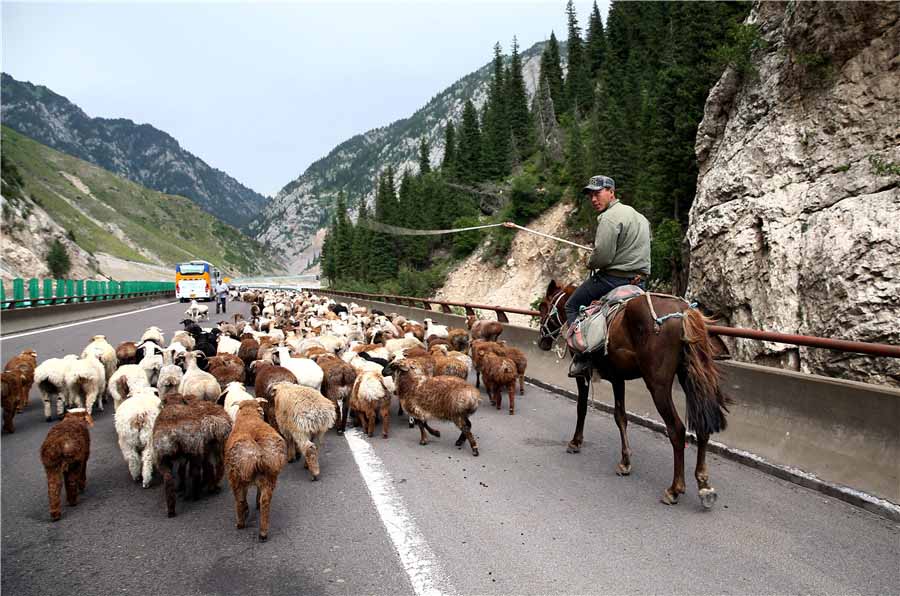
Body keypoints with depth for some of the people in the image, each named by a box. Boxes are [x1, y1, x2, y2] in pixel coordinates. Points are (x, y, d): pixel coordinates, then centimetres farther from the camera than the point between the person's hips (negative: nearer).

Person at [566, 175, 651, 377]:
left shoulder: (610, 217, -16)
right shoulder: (640, 216, 17)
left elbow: (602, 256, -22)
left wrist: (590, 263, -3)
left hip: (613, 277, -9)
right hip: (639, 280, 9)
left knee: (572, 306, 5)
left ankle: (582, 359, -4)